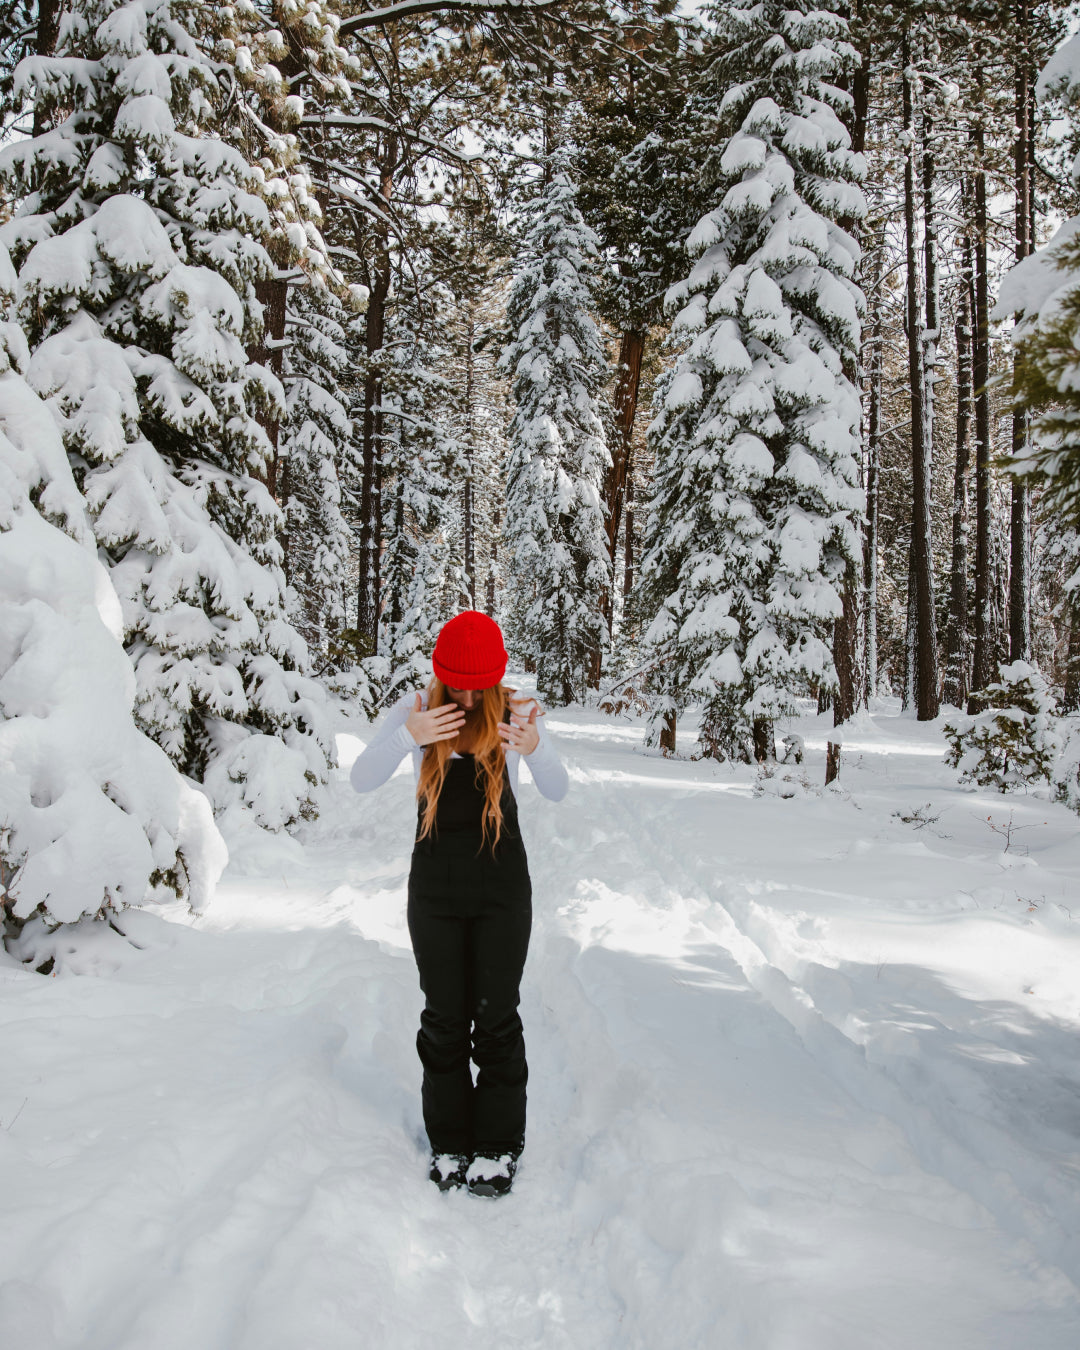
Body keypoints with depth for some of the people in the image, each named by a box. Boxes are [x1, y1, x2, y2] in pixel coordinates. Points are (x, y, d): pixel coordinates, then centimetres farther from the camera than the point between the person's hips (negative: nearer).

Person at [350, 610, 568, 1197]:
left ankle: (499, 1146, 17)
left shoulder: (514, 710, -7)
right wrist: (408, 737, -31)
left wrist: (534, 747, -39)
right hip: (435, 885, 1)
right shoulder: (416, 708, -5)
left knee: (496, 1016, 3)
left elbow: (558, 791, -16)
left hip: (502, 884, -1)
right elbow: (361, 779, -12)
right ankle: (450, 1143, 22)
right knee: (445, 1017, 8)